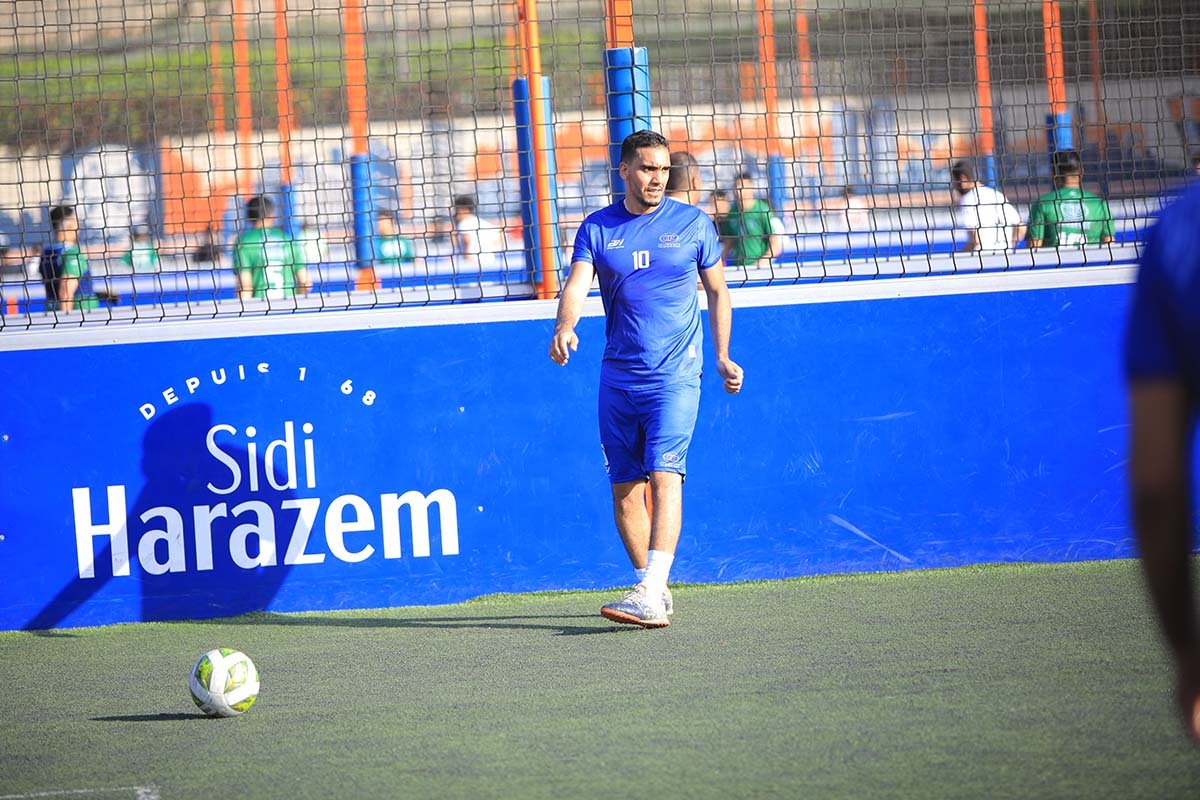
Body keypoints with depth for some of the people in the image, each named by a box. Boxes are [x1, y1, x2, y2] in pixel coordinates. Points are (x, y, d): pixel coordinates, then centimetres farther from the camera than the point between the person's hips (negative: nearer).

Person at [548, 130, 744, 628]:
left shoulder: (693, 223, 4)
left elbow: (717, 291, 14)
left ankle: (650, 596, -26)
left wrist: (722, 357, 10)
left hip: (675, 376, -3)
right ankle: (653, 589, 18)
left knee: (664, 476, -17)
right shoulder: (597, 228, 6)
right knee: (625, 488, 5)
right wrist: (565, 326, -28)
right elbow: (576, 286, -7)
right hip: (617, 377, 3)